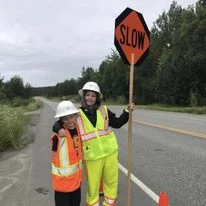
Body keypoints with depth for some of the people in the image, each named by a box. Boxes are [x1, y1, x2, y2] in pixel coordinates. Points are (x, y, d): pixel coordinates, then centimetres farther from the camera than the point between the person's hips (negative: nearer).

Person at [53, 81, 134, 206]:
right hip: (92, 156, -2)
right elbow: (59, 123, -3)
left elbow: (117, 123, 10)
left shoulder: (104, 110, 1)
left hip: (110, 152, 3)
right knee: (93, 185, 11)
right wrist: (60, 129, -25)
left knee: (111, 181, 19)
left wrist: (127, 111, 1)